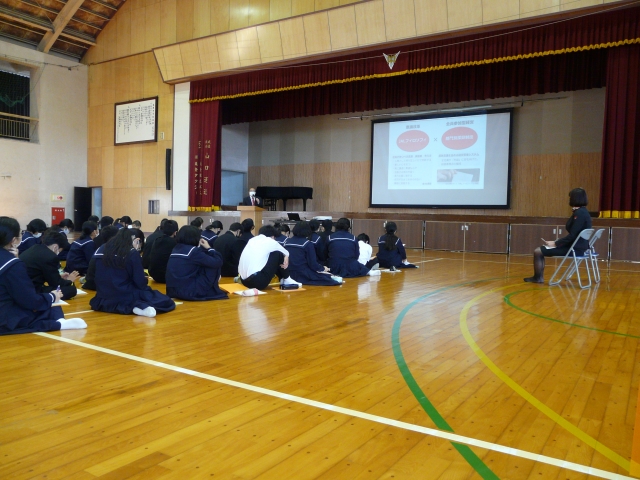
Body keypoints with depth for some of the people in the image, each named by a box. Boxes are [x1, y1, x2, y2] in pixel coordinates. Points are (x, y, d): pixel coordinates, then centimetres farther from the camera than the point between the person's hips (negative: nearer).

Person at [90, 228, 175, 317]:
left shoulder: (103, 251, 5)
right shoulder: (132, 253, -11)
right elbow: (140, 282, -11)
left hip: (104, 299, 6)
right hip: (126, 298, -5)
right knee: (166, 301, 6)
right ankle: (141, 306, -18)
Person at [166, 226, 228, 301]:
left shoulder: (175, 249, 10)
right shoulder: (193, 251, -13)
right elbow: (218, 262, -12)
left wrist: (201, 248, 15)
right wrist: (209, 248, 3)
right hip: (189, 292, -8)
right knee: (214, 265, 2)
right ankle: (213, 290, 19)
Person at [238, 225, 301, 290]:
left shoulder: (252, 240, 17)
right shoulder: (270, 241, 2)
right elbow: (286, 253, 17)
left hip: (243, 281, 7)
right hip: (258, 282, -7)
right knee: (278, 254, 6)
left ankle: (283, 279, 34)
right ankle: (286, 280, 22)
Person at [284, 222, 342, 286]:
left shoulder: (286, 241, 5)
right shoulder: (307, 243, -11)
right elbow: (312, 264, -11)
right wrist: (323, 268, 8)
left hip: (289, 275, 6)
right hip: (303, 276, -6)